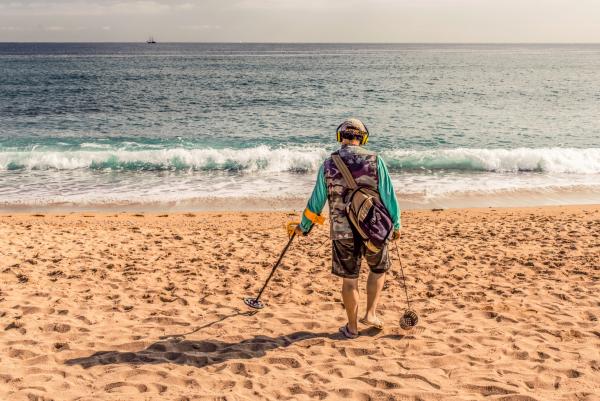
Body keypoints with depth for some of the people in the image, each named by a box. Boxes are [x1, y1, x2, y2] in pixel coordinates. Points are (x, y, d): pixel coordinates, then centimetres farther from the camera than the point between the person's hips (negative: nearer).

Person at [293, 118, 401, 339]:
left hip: (342, 232, 1)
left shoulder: (328, 164, 0)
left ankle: (352, 328, 21)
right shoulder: (375, 160, -5)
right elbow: (388, 195, -3)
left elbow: (316, 201, 6)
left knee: (349, 279, 12)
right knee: (379, 269, 24)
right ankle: (370, 313, 17)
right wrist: (396, 224, 9)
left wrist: (304, 226, 20)